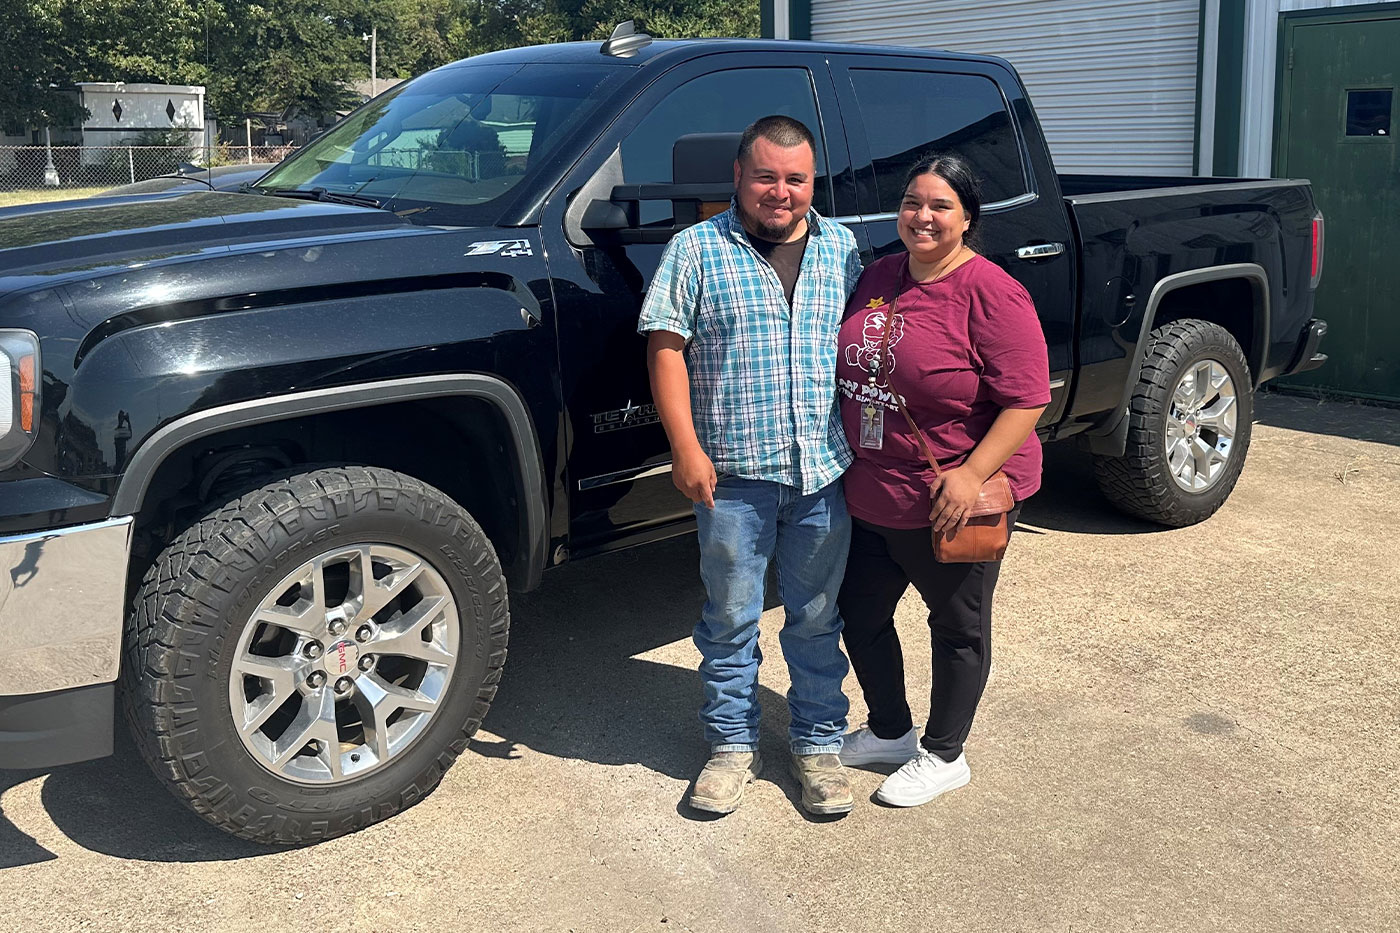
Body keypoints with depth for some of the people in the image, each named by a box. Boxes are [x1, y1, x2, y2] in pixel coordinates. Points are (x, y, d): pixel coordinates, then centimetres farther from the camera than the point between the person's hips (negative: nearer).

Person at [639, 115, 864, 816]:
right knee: (730, 619, 9)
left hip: (825, 471, 2)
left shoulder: (841, 250, 10)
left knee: (817, 618, 12)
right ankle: (733, 745, 25)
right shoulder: (697, 250, 0)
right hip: (733, 472, -2)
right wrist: (685, 448, -13)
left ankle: (818, 744, 27)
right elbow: (667, 348, -4)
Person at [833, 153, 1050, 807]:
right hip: (869, 497, 7)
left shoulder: (990, 293, -16)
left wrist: (972, 474, -26)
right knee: (859, 615, 18)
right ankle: (890, 731, 40)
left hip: (950, 504, -7)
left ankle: (944, 755, 31)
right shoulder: (879, 276, 6)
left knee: (958, 628, 12)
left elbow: (1027, 398, -19)